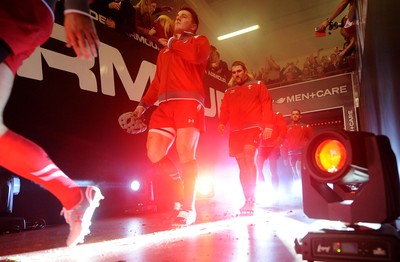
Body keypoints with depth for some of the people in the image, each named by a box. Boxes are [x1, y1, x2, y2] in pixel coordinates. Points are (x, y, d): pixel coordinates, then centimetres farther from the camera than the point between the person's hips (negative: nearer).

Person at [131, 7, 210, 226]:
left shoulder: (200, 40, 18)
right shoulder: (164, 50, 33)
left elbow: (196, 54, -8)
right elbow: (157, 81, 25)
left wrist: (172, 44, 8)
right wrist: (144, 103, 13)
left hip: (188, 101, -5)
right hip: (165, 105, 6)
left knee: (185, 152, -15)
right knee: (154, 153, -8)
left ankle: (188, 208, -8)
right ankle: (182, 186, 10)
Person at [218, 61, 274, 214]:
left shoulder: (258, 85, 13)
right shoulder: (229, 92, 22)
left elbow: (266, 105, 4)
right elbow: (224, 110, 12)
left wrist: (268, 125, -9)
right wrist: (221, 123, -9)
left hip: (253, 127, -4)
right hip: (235, 131, 4)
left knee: (248, 158, -23)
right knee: (242, 165, 3)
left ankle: (251, 199, -21)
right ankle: (247, 200, 11)